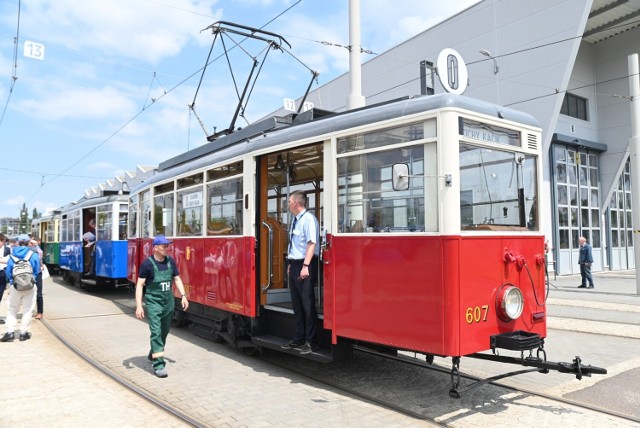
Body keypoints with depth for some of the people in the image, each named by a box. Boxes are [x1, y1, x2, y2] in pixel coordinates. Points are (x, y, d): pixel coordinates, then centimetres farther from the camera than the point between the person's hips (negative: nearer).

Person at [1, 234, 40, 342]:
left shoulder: (12, 255, -1)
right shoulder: (33, 255, -6)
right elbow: (37, 270, -2)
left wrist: (11, 281, 15)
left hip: (16, 286, 2)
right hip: (30, 287, -1)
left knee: (12, 309, 14)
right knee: (27, 310, 8)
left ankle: (9, 332, 5)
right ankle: (23, 332, 10)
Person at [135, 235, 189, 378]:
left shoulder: (170, 261, 3)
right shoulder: (147, 263, -11)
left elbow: (177, 279, 11)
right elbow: (139, 285, -9)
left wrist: (183, 296, 1)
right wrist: (139, 306, -15)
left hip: (168, 301, 5)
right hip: (153, 302, -5)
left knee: (164, 331, 16)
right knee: (156, 331, -9)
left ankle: (154, 354, 40)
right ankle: (158, 365, -5)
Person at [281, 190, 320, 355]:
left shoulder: (308, 219, -13)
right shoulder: (295, 220, 14)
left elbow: (311, 244, -21)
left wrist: (306, 266, -26)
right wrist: (291, 264, 19)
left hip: (305, 266, -9)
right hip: (294, 265, 9)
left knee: (307, 304, -2)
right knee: (297, 304, 15)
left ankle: (310, 342, 8)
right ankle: (298, 339, 27)